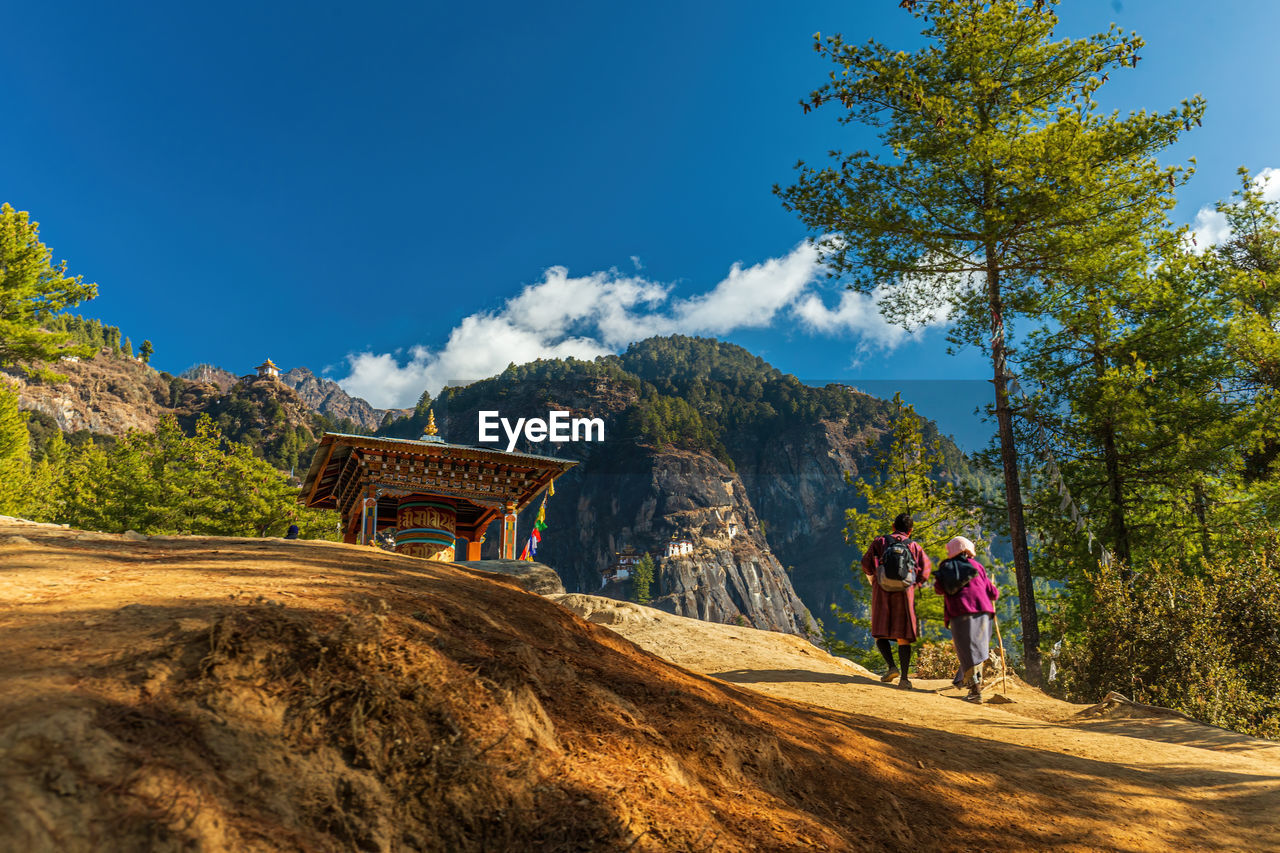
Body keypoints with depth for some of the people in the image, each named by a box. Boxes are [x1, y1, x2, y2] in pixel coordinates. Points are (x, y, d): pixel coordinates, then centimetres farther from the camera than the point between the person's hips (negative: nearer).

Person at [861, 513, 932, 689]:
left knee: (880, 633, 10)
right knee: (903, 637, 3)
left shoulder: (880, 541, 7)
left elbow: (867, 564, 1)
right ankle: (904, 678, -5)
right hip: (904, 594, 1)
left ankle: (892, 666, -9)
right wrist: (913, 586, 12)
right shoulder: (914, 547, 9)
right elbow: (925, 570, -2)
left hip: (882, 592, -1)